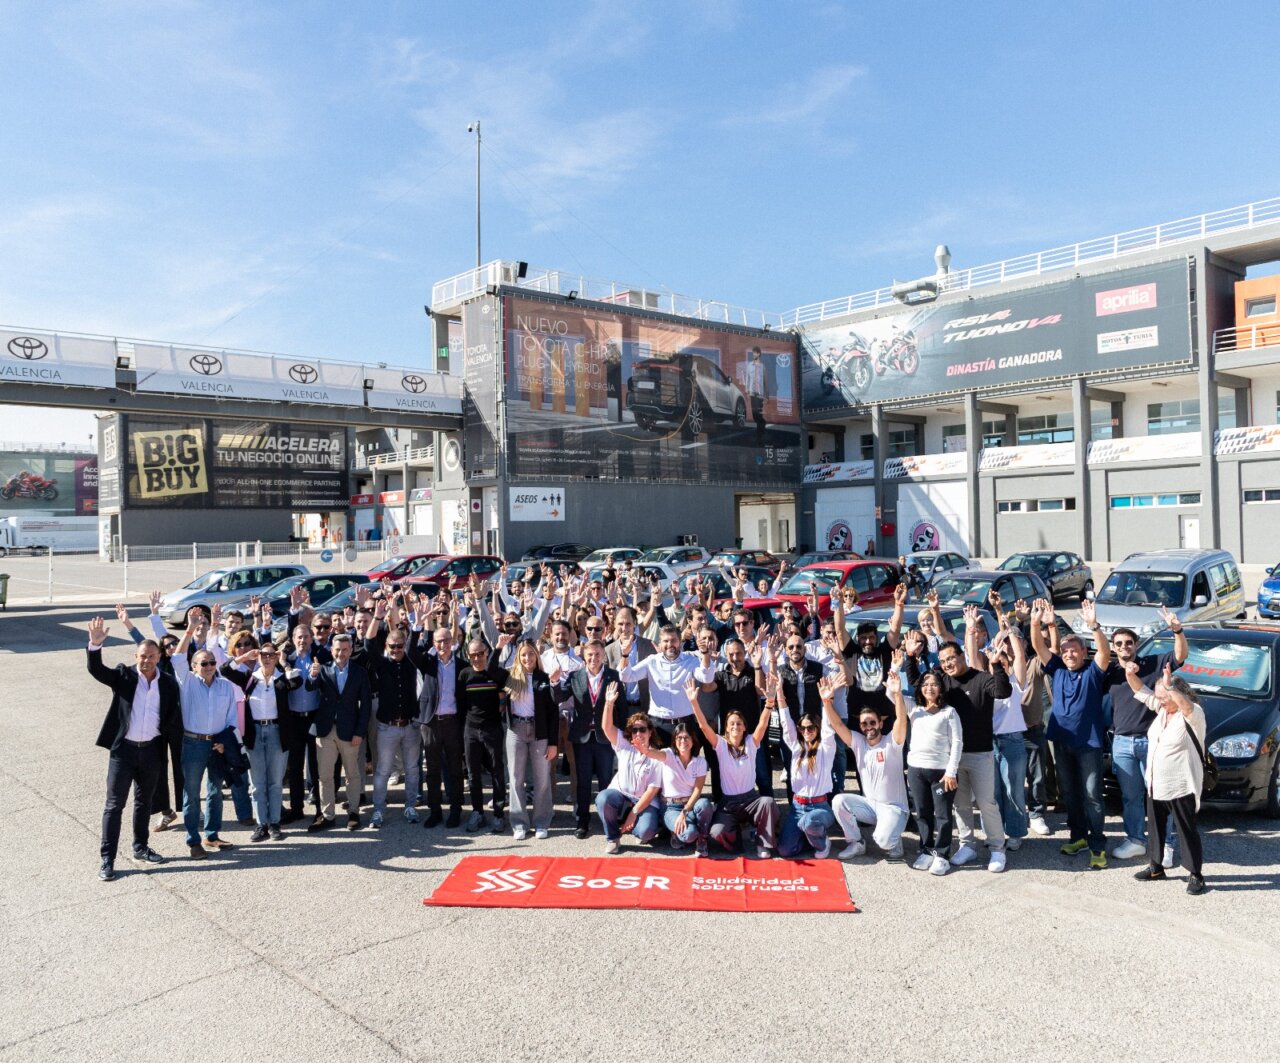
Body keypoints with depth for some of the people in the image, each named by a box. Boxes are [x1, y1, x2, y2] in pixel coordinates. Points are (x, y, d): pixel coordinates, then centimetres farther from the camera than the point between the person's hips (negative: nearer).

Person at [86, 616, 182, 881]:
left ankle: (141, 848, 33)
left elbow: (173, 717, 5)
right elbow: (96, 670, -20)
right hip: (123, 749, -3)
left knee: (144, 802, 18)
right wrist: (95, 644, -36)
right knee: (114, 805, 1)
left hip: (152, 750, 3)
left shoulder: (168, 683, 1)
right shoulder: (123, 675, -4)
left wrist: (174, 742, -5)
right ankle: (107, 859, 8)